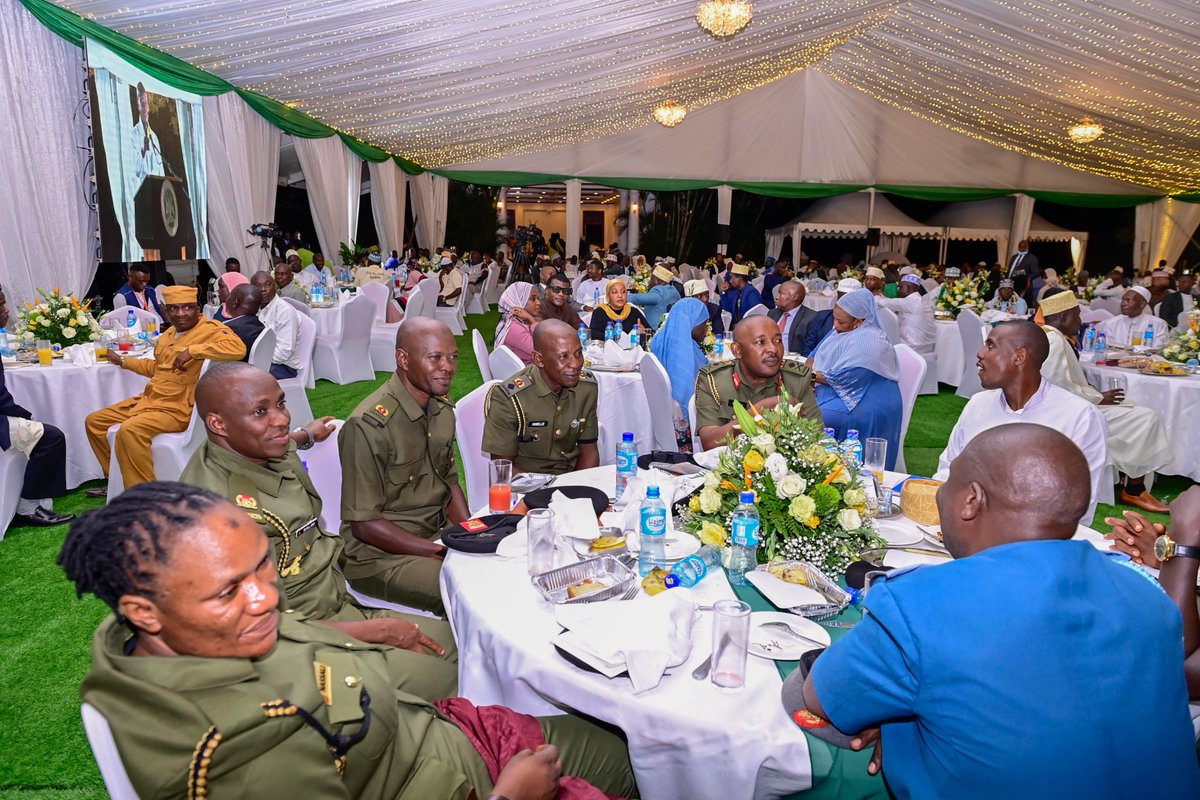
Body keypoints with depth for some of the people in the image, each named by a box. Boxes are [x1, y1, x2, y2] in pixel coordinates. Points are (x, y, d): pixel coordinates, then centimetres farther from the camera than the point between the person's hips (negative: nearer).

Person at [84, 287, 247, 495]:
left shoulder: (211, 329, -12)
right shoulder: (169, 334, 16)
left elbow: (238, 348, -34)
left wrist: (192, 350, -31)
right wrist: (123, 361, 38)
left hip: (178, 409, -10)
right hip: (149, 400, 10)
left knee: (129, 430, -32)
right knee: (94, 421, 17)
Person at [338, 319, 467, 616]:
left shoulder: (442, 407, 5)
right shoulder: (369, 425, -21)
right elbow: (363, 524, -18)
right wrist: (442, 552, -21)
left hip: (437, 536, 8)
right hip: (379, 555, -8)